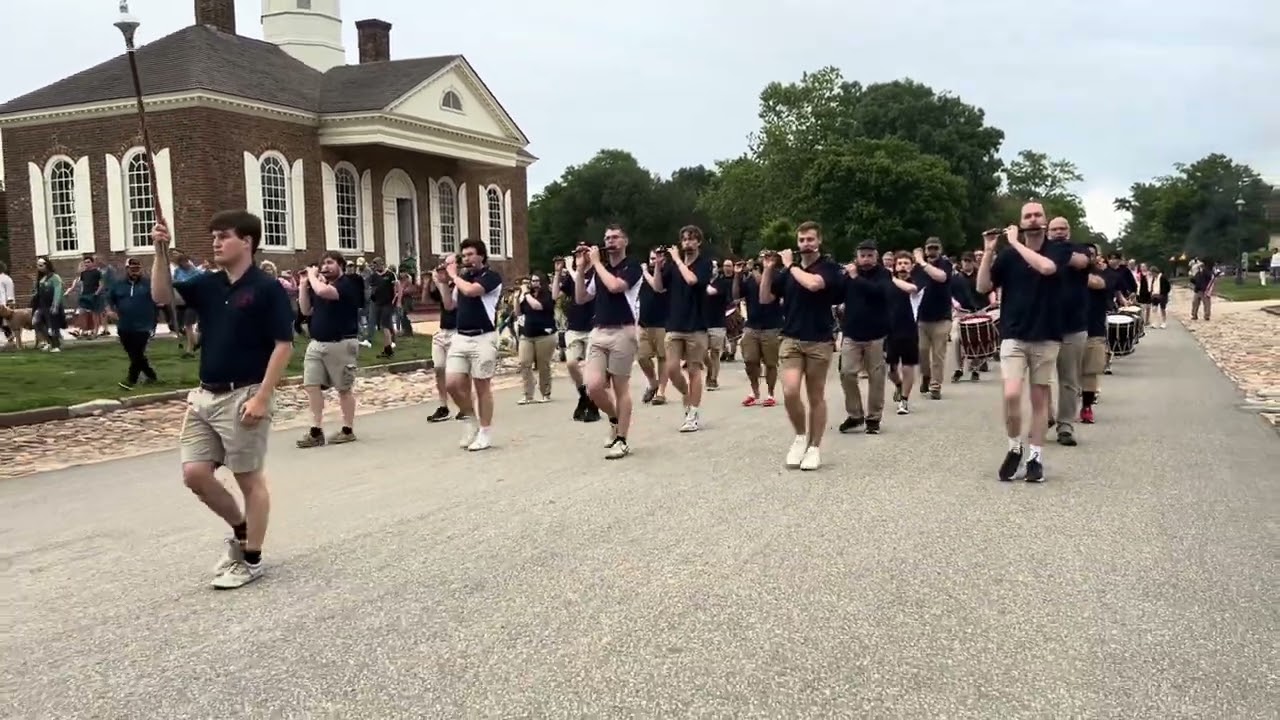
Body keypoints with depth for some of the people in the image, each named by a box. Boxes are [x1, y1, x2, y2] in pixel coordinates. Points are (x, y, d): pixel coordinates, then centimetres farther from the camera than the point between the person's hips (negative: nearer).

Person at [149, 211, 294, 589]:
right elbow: (162, 296, 2)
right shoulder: (207, 285, 9)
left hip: (243, 396, -7)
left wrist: (262, 397, -19)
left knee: (249, 478, 3)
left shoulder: (267, 289, -11)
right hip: (205, 395, 7)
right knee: (194, 473, 5)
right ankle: (240, 528, 27)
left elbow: (283, 345, -14)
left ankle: (251, 559, 15)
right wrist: (161, 252, -11)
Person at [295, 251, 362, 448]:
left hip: (341, 344, -7)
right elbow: (306, 310, 15)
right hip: (316, 343, 7)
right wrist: (304, 284, 7)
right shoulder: (319, 284, 15)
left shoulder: (348, 284, -10)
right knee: (311, 385, -1)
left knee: (344, 388, 2)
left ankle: (348, 430, 11)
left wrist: (312, 275, -9)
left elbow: (323, 292, -27)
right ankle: (316, 431, 2)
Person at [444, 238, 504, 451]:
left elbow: (470, 290, -22)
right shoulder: (463, 276, 13)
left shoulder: (492, 276, -6)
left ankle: (485, 433, 9)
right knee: (452, 383, -3)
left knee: (482, 386, 0)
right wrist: (443, 280, 8)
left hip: (483, 338, -6)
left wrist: (453, 275, -6)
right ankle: (471, 421, 19)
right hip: (460, 337, 6)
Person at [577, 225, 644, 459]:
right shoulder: (599, 269, 16)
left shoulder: (632, 267, -2)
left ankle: (621, 441, 5)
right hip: (598, 332, 5)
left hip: (622, 332, -5)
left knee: (621, 387, -1)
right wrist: (581, 268, 6)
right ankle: (614, 419, 20)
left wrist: (596, 262, -9)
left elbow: (615, 286, -20)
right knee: (593, 386, -7)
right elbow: (581, 298, 15)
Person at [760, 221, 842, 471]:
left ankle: (814, 447, 14)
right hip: (791, 339, 3)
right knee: (790, 392, -12)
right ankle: (800, 436, 10)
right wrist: (768, 270, -3)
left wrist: (790, 265, -12)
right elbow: (765, 299, 8)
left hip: (819, 341, -3)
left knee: (816, 397, 4)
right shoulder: (787, 270, 9)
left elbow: (813, 284, -25)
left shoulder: (829, 268, -3)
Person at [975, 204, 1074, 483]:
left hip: (1046, 337, 0)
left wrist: (1015, 242, -15)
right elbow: (982, 287, -2)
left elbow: (1045, 267, -23)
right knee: (1011, 395, -13)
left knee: (1039, 398, 4)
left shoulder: (1058, 249, 0)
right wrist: (989, 251, -11)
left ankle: (1036, 457, 13)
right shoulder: (1008, 255, 4)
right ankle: (1014, 448, 8)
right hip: (1013, 336, 0)